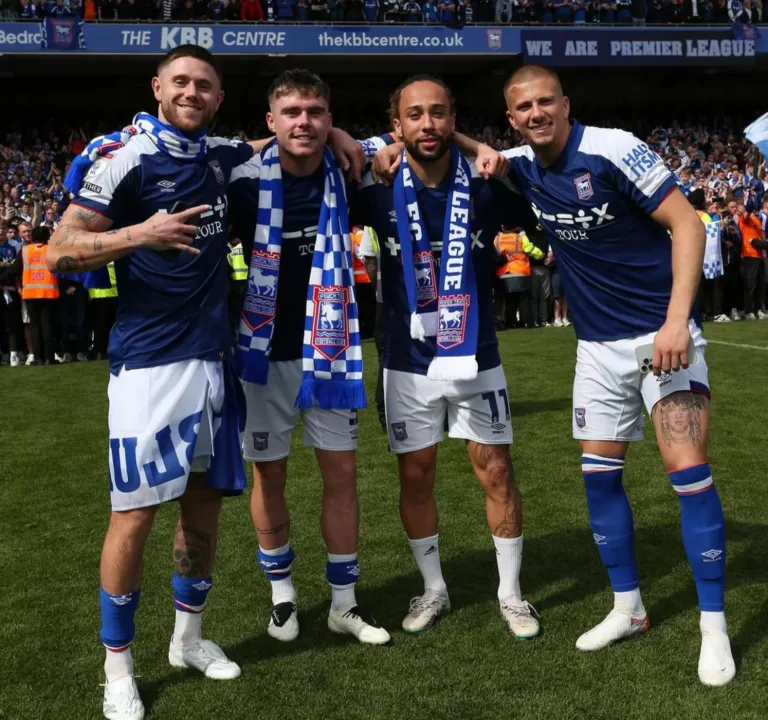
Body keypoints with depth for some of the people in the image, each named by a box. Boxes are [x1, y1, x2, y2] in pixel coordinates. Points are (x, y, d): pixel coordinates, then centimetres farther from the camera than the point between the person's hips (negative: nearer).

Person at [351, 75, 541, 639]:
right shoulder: (379, 190, -8)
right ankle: (434, 590, 29)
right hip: (409, 362, 1)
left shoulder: (486, 186, -9)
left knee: (497, 472, 4)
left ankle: (511, 594, 22)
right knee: (416, 476, 9)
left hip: (477, 358, 0)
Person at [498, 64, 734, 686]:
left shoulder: (613, 149, -16)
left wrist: (677, 319, -24)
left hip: (663, 332, -6)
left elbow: (686, 223, -15)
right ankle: (628, 609, 22)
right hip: (598, 344, 6)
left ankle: (714, 628, 3)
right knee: (600, 475, 7)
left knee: (688, 471, -10)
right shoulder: (522, 167, 1)